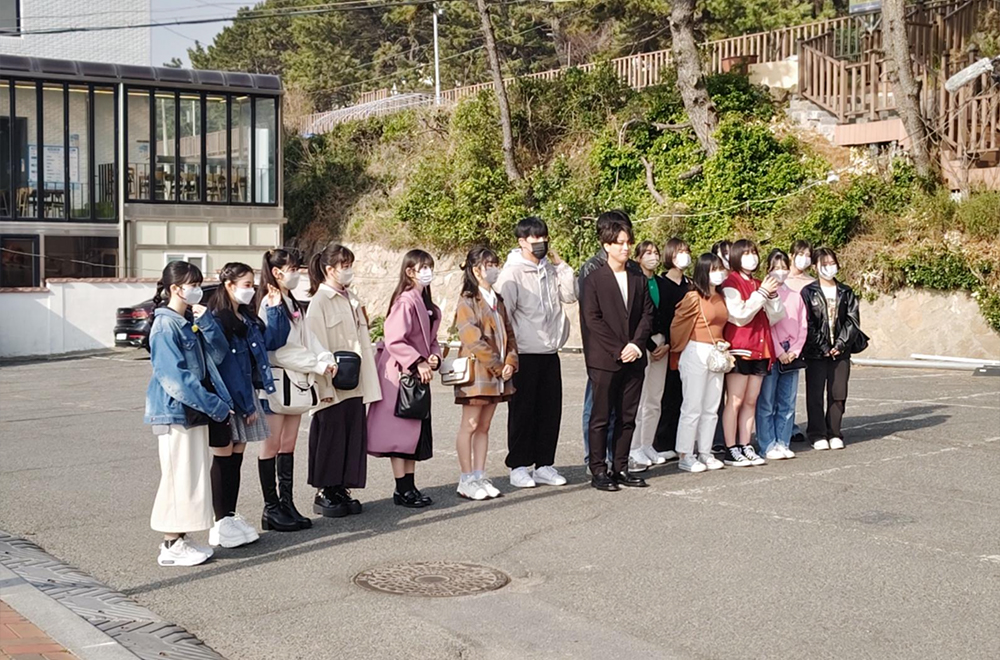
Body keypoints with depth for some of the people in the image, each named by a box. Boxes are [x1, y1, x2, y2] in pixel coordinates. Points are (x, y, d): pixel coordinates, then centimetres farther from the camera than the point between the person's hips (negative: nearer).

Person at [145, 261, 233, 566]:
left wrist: (205, 319, -7)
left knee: (192, 477, 12)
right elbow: (174, 376, -21)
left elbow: (218, 351, 5)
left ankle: (181, 540, 21)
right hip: (175, 412, -9)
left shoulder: (191, 321, 11)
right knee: (178, 477, -4)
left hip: (194, 411, 9)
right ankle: (171, 547, 5)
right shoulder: (165, 325, -15)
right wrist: (215, 405, -21)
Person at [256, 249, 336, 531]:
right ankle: (271, 506, 6)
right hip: (275, 380, -8)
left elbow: (307, 338, 10)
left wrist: (326, 359, -7)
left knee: (289, 445, 11)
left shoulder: (294, 304, 15)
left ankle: (287, 502, 16)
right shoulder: (269, 304, -13)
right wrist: (317, 365, -15)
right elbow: (281, 348, -18)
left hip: (297, 380, 8)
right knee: (273, 445, 0)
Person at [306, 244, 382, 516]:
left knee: (354, 435, 8)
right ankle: (324, 494, 11)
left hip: (354, 384, 7)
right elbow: (317, 346, -14)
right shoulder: (319, 301, -9)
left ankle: (341, 489, 18)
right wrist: (325, 386, -18)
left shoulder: (352, 299, 14)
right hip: (333, 386, -7)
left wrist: (368, 381, 12)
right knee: (330, 438, 0)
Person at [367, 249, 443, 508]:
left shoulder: (428, 305, 14)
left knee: (416, 431, 12)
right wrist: (418, 363, -22)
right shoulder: (405, 301, -15)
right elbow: (394, 340, -21)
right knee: (400, 431, -4)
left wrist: (434, 357, 1)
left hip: (418, 375, 10)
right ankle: (402, 490, 2)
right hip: (399, 373, -10)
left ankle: (410, 486, 20)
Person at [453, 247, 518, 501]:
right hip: (476, 372, -7)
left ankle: (480, 477, 16)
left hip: (497, 373, 7)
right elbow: (473, 339, -17)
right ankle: (466, 480, 5)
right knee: (470, 425, -1)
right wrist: (497, 365, -15)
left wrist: (510, 362, -2)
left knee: (484, 426, 11)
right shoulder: (467, 301, -9)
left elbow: (508, 334, 14)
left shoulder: (497, 300, 15)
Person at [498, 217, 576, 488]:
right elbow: (503, 311, -10)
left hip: (550, 352, 6)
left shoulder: (550, 269, 11)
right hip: (525, 352, -6)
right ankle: (519, 466, 9)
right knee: (522, 410, 0)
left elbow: (570, 295, 5)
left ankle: (544, 464, 17)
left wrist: (561, 265, -1)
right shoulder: (513, 272, -7)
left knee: (551, 410, 8)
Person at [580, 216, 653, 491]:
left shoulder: (638, 279, 13)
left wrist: (636, 345, -6)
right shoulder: (594, 279, -2)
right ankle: (598, 471, 5)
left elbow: (647, 314, 10)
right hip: (603, 360, -5)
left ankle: (620, 468, 15)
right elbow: (592, 319, -8)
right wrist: (618, 350, -12)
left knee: (627, 417, 7)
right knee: (601, 417, -1)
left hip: (633, 358, 5)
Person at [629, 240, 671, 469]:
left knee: (655, 401, 7)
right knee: (638, 398, -8)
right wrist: (650, 347, -10)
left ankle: (647, 445, 14)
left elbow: (668, 317, 14)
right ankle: (634, 449, -1)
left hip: (661, 344, 7)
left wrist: (667, 345, 0)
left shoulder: (662, 284, 14)